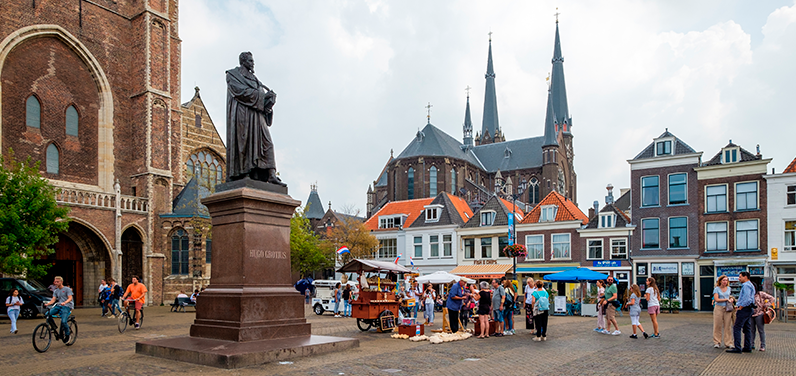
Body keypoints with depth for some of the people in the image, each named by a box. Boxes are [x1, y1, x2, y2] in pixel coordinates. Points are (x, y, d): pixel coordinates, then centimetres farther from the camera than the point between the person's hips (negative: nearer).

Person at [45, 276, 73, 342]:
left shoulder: (67, 289, -2)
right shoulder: (56, 291, 16)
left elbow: (70, 298, -13)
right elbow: (53, 299, 5)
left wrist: (64, 302, -33)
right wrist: (48, 303, -16)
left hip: (67, 306, -6)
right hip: (58, 306, 6)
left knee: (63, 321, -23)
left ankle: (67, 334, 0)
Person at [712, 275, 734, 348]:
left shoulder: (729, 288, 13)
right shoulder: (716, 289, -1)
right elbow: (716, 299, -10)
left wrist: (731, 299, 5)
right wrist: (726, 299, -9)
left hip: (727, 309, 4)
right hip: (719, 308, -4)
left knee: (728, 326, 1)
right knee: (718, 326, -1)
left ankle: (728, 343, 8)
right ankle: (717, 342, 4)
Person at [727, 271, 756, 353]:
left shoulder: (746, 285, -14)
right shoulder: (750, 285, 20)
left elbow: (746, 298, -24)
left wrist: (740, 307, -17)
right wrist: (738, 305, 16)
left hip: (744, 309, -11)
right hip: (749, 309, 11)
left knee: (737, 328, -9)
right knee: (747, 329, 12)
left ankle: (737, 348, -11)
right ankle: (747, 347, 15)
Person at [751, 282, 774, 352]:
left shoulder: (761, 294, -3)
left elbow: (771, 298, -4)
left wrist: (766, 306, -8)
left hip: (759, 314, -5)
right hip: (751, 315, 5)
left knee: (761, 330, 1)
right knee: (752, 330, 6)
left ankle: (763, 346, 7)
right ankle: (751, 345, 11)